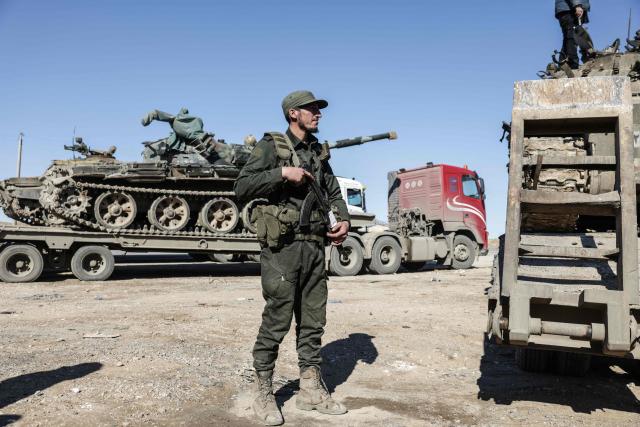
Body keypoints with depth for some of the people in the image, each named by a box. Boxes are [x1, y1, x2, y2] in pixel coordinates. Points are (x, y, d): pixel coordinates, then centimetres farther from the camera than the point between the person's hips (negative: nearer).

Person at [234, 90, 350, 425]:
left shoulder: (319, 152, 17)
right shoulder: (271, 146, -2)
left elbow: (334, 193, 22)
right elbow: (242, 187, -10)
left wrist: (344, 219, 4)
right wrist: (282, 173, -17)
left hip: (315, 247, 6)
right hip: (282, 246, -6)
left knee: (313, 321, 10)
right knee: (277, 321, -2)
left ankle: (311, 389, 23)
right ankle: (264, 394, 13)